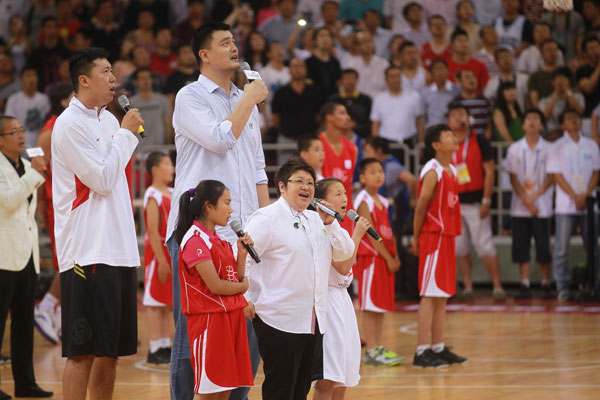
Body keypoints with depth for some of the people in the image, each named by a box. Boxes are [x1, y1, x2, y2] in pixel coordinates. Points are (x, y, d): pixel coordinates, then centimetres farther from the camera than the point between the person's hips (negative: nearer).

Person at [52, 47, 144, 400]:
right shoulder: (70, 125, -10)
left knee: (111, 350, 10)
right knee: (83, 352, -8)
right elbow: (103, 180, -15)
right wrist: (127, 133, -7)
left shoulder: (109, 120, 16)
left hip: (119, 252, 8)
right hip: (87, 254, -8)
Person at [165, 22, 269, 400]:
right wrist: (249, 100, -4)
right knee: (193, 329, -5)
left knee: (247, 328, 3)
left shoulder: (246, 103, 19)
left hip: (242, 230, 6)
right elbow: (221, 138, -17)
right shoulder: (190, 97, -1)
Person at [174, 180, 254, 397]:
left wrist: (242, 254, 1)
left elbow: (237, 278, 15)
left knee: (225, 390, 7)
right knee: (209, 391, -6)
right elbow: (215, 286, -17)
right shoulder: (196, 240, -13)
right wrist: (244, 285, 0)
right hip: (209, 319, -9)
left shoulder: (219, 240, 16)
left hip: (231, 316, 9)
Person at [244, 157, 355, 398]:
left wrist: (329, 223, 1)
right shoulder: (267, 218, -6)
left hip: (314, 322, 8)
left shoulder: (315, 220, 18)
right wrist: (246, 301, -14)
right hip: (280, 322, -8)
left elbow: (345, 253, 15)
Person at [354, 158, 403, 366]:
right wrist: (388, 258, -17)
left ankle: (379, 347, 14)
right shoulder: (363, 201, -11)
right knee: (370, 306, -5)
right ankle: (371, 350, -4)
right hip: (370, 257, -8)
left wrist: (395, 256, 3)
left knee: (381, 305, 10)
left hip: (385, 258, 8)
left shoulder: (382, 202, 14)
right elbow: (371, 233, -16)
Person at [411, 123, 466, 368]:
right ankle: (422, 352, -7)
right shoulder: (432, 172, -14)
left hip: (447, 236, 9)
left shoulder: (452, 171, 13)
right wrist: (416, 239, -9)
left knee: (443, 295, 11)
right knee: (430, 295, -8)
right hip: (433, 237, -9)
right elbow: (421, 208, -13)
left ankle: (438, 348, 16)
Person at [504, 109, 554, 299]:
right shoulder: (514, 149, 5)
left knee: (543, 246, -4)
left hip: (541, 206, -2)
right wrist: (526, 200, -8)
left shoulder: (548, 149, 1)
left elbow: (551, 177, -2)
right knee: (521, 246, -1)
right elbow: (513, 178, 4)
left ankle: (546, 285, 6)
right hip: (520, 207, 2)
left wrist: (534, 196, -13)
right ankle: (525, 285, 4)